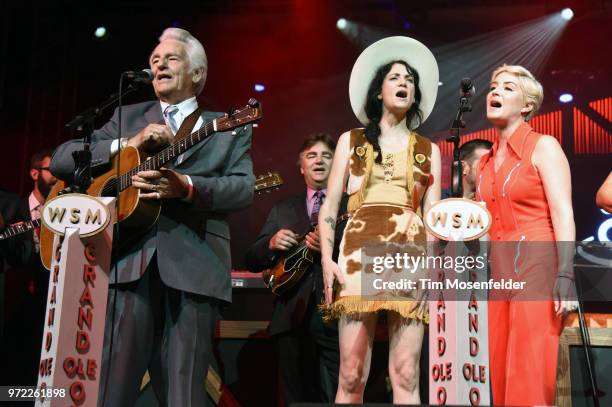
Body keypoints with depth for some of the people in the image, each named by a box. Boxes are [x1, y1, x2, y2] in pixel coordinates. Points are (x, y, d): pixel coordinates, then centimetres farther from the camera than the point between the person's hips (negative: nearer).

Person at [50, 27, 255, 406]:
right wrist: (127, 144, -4)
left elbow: (245, 188, 0)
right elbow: (61, 160, 10)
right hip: (132, 258, 1)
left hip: (195, 264, -1)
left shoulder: (228, 128, 15)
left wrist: (186, 186, -17)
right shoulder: (128, 116, 19)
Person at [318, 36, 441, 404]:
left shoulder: (429, 150, 18)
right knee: (352, 374, -6)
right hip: (361, 250, -1)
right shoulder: (351, 141, 15)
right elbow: (330, 207, 10)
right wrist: (327, 259, -4)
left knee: (406, 375, -5)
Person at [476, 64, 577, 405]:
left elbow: (563, 214, -11)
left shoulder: (543, 147, -3)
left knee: (530, 378, -8)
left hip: (537, 267, -7)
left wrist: (565, 277, -21)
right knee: (503, 374, 8)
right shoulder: (488, 161, 16)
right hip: (501, 272, 7)